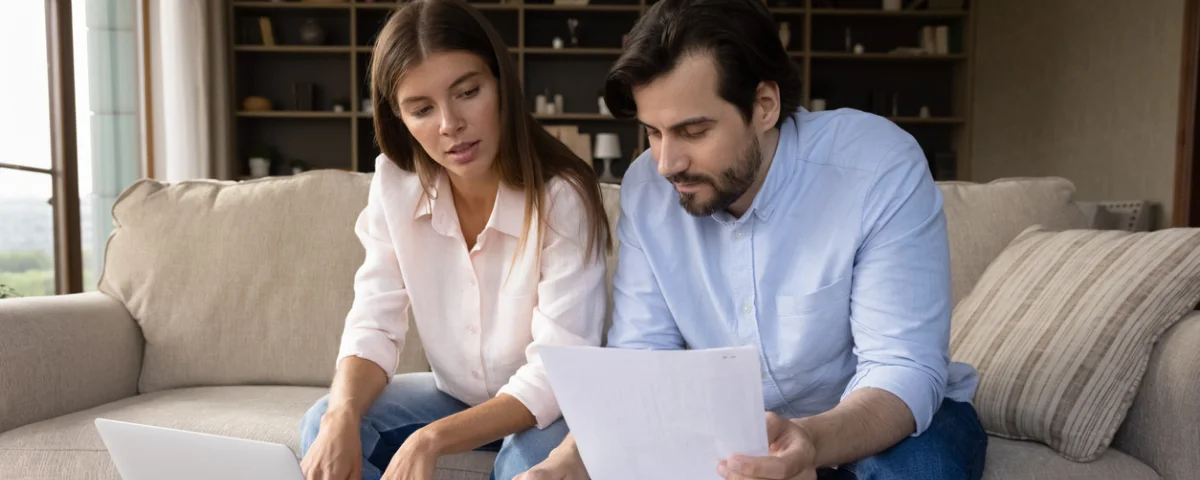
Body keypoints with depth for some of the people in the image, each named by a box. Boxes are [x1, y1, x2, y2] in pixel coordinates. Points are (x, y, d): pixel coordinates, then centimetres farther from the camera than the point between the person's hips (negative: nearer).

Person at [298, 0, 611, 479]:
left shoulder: (561, 197, -26)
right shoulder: (395, 187, -11)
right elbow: (374, 326, -11)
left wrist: (430, 441, -38)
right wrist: (342, 415, -32)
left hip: (545, 409, -3)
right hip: (456, 394, 4)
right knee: (323, 426, -16)